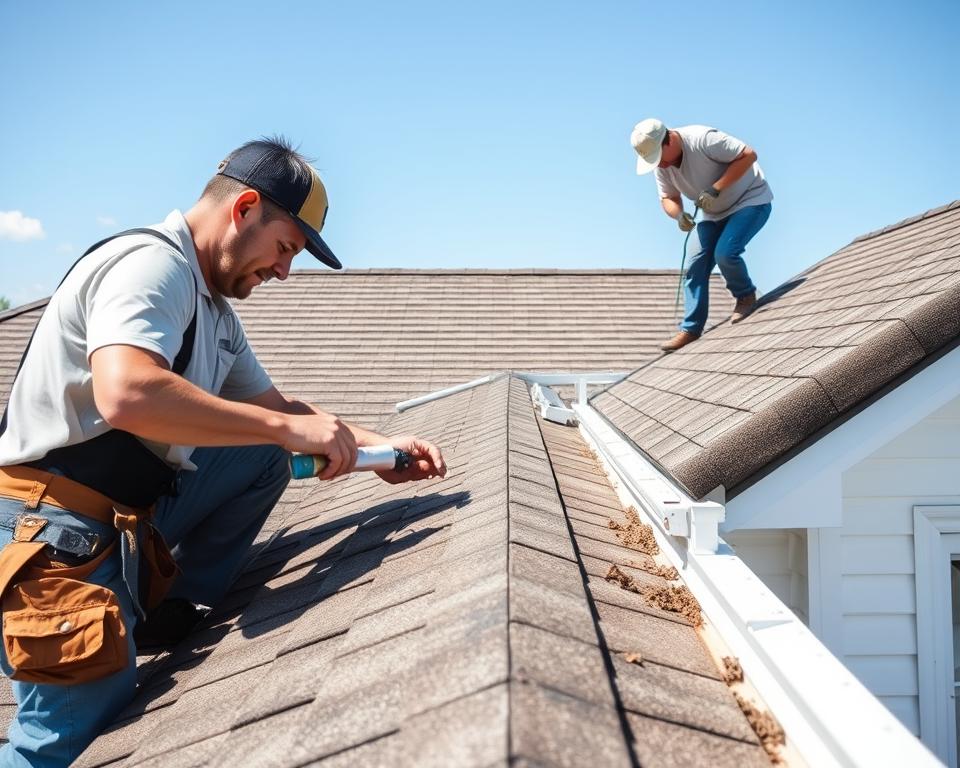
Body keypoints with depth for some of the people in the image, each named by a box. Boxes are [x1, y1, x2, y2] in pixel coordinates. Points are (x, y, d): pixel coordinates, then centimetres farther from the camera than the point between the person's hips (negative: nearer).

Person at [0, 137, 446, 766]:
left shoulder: (217, 312, 11)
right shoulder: (151, 262, -18)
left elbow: (273, 406, 18)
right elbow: (126, 395, -35)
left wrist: (377, 447, 5)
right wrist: (287, 429, -28)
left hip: (135, 511, 9)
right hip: (56, 525, -9)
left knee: (266, 457, 7)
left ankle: (174, 606, 7)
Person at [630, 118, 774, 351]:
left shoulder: (702, 139, -30)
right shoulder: (661, 163, -8)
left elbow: (748, 155, -26)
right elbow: (668, 198, 2)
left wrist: (715, 190, -31)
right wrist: (679, 214, -21)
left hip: (750, 201, -7)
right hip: (714, 213, 7)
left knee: (725, 253, -26)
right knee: (696, 266, -4)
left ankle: (746, 296, 3)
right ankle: (690, 329, 1)